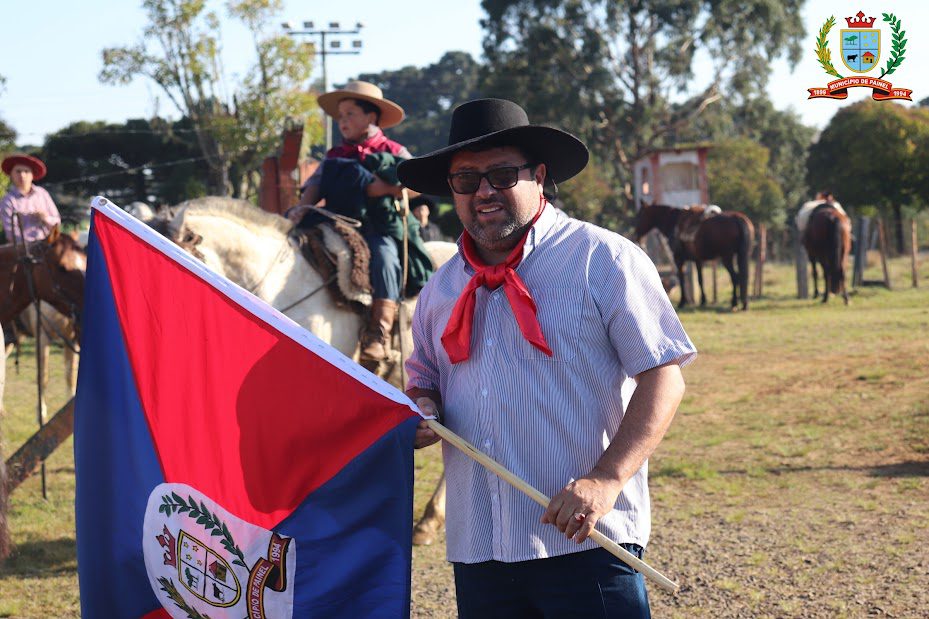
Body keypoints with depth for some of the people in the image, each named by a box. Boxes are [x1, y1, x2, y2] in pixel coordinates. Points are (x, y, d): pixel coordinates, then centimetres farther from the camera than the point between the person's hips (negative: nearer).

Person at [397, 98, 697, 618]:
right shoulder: (441, 289, 14)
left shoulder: (602, 260, -4)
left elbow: (663, 379, -9)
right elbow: (425, 378, 26)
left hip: (586, 542, -5)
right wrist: (422, 410, 2)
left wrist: (607, 479, -20)